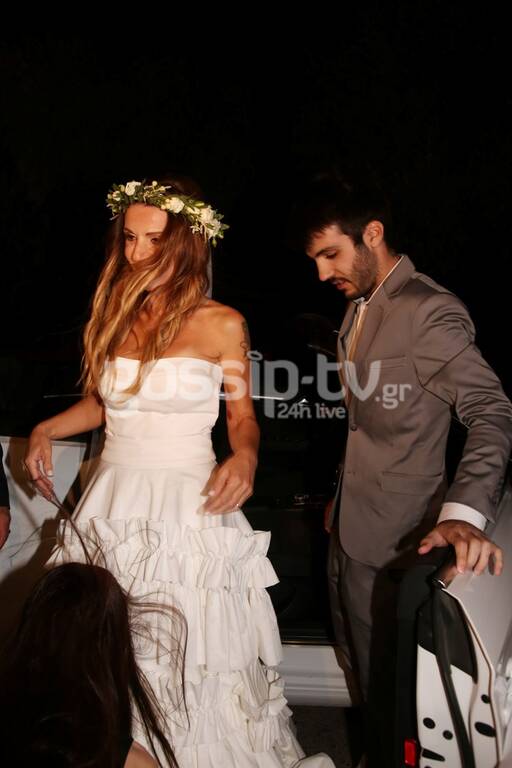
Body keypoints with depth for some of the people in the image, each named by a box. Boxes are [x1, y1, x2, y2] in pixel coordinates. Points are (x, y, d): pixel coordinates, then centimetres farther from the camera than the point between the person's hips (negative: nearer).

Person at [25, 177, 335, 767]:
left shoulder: (221, 324, -5)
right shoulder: (114, 314, 7)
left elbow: (241, 414, 4)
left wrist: (245, 456, -16)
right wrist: (46, 429, 6)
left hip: (190, 506, -4)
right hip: (113, 502, 4)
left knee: (192, 664, 5)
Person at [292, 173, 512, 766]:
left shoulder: (429, 311, -18)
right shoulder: (359, 307, 11)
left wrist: (464, 512, -40)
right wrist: (341, 496, 16)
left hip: (393, 536, -8)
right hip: (349, 525, 9)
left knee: (387, 679, 8)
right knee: (362, 666, 22)